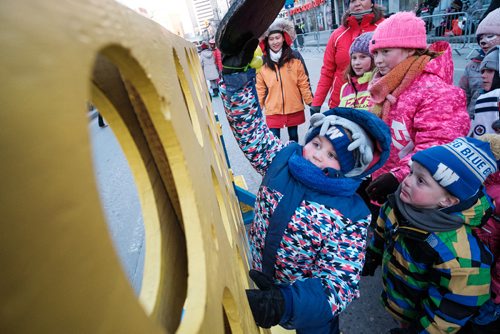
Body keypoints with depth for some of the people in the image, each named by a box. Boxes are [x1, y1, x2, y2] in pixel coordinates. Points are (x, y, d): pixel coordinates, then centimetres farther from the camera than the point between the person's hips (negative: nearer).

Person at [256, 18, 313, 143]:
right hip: (273, 110, -1)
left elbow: (304, 82, 0)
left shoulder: (295, 57, -3)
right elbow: (260, 88, 1)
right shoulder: (262, 62, -3)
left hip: (294, 108, 1)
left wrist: (310, 102, 2)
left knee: (294, 137, 17)